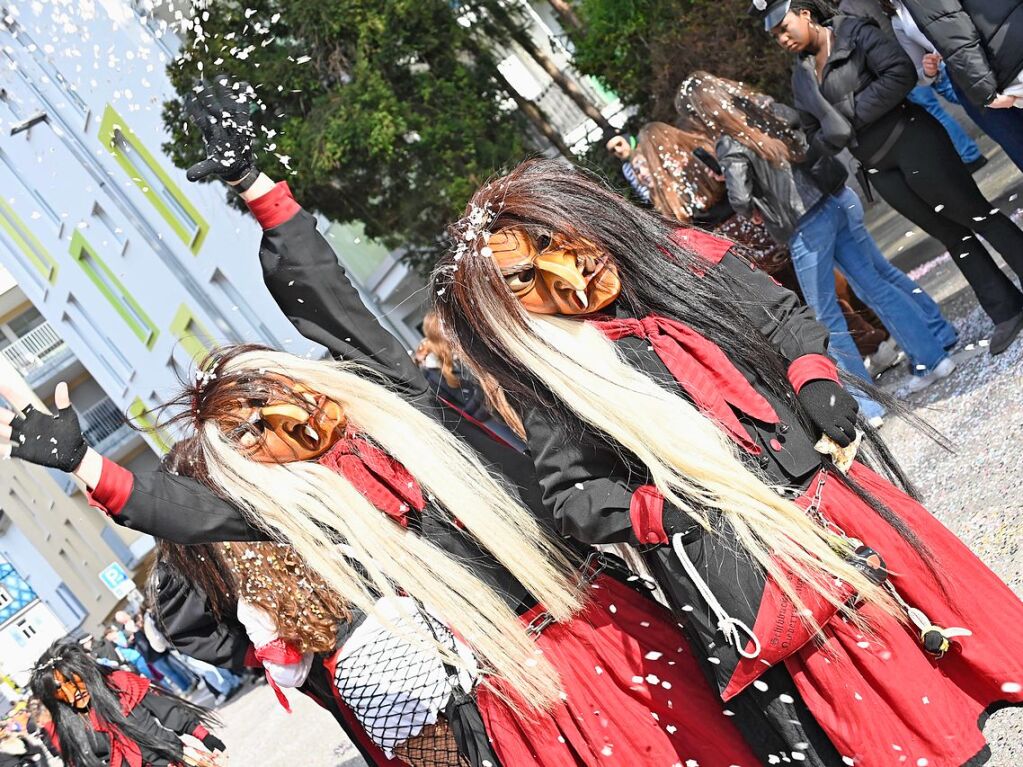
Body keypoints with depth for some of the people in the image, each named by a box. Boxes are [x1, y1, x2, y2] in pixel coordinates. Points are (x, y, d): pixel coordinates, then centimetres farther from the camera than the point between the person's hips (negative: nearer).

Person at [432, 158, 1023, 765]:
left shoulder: (677, 258, 1)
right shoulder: (551, 377, -9)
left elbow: (786, 316, 12)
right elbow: (572, 496, -4)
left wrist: (815, 378, -5)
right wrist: (663, 510, -18)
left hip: (843, 486, 5)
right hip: (750, 567, -5)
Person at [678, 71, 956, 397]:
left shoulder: (730, 146, -13)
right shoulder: (765, 105, 7)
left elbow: (741, 202, -16)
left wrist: (758, 210, 4)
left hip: (806, 227, -7)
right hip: (838, 198, 7)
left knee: (826, 316, 5)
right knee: (881, 280, 19)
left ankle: (865, 402, 11)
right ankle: (941, 343, 29)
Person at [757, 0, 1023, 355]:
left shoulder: (855, 33, -6)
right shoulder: (801, 78, 13)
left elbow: (901, 72, -19)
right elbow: (816, 137, 18)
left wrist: (852, 111, -17)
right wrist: (830, 134, -5)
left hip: (912, 141, -6)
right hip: (879, 169, 6)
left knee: (975, 214, -2)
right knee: (951, 235, 10)